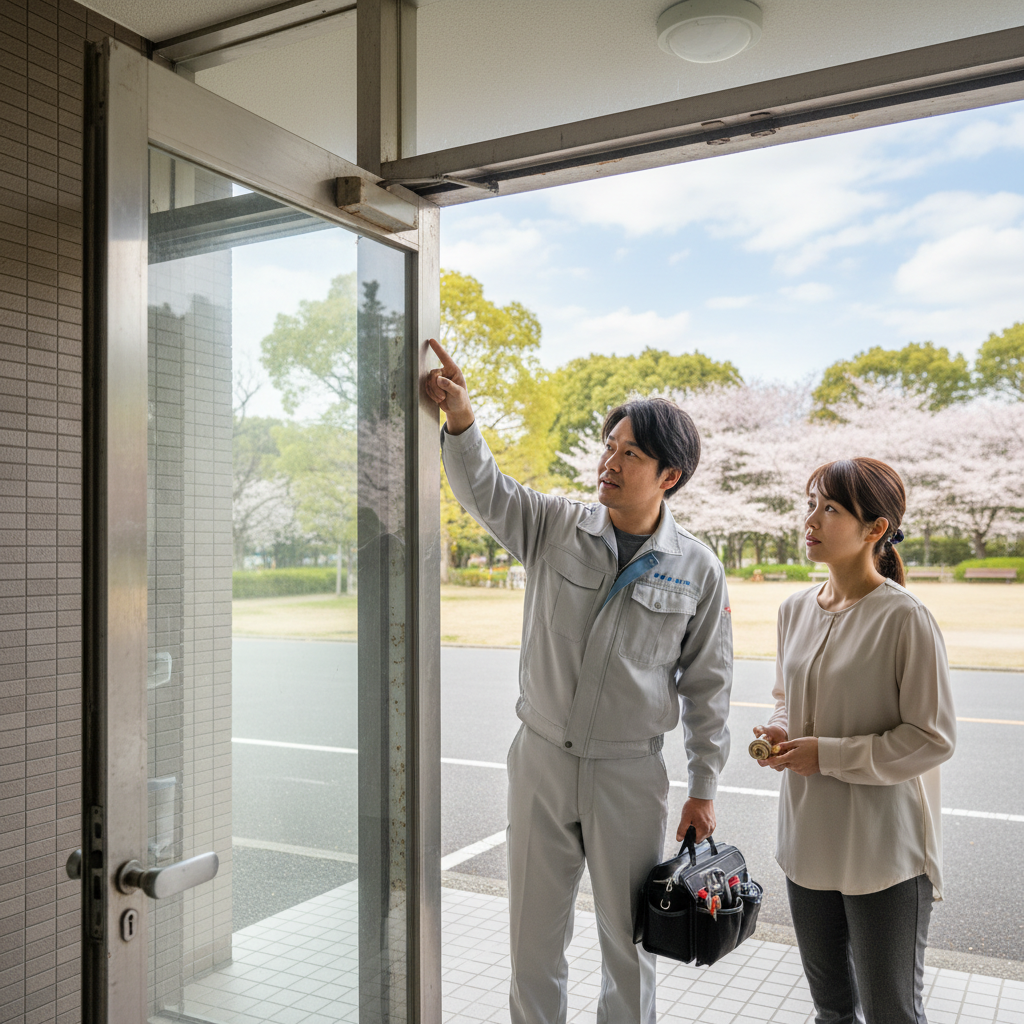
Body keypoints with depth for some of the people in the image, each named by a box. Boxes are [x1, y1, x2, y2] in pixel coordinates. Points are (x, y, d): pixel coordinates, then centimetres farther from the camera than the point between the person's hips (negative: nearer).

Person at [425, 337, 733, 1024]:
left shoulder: (697, 569, -5)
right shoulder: (554, 527, -1)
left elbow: (707, 686, 1)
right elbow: (486, 492, -10)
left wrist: (704, 788, 3)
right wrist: (461, 421, -28)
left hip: (630, 772, -1)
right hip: (541, 760, 2)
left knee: (628, 936, 15)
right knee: (535, 930, 15)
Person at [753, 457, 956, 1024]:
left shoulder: (904, 618, -18)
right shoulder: (795, 609, 3)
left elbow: (932, 738, -16)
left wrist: (828, 755, -18)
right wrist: (781, 731, -4)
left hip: (885, 852, -6)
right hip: (809, 841, 6)